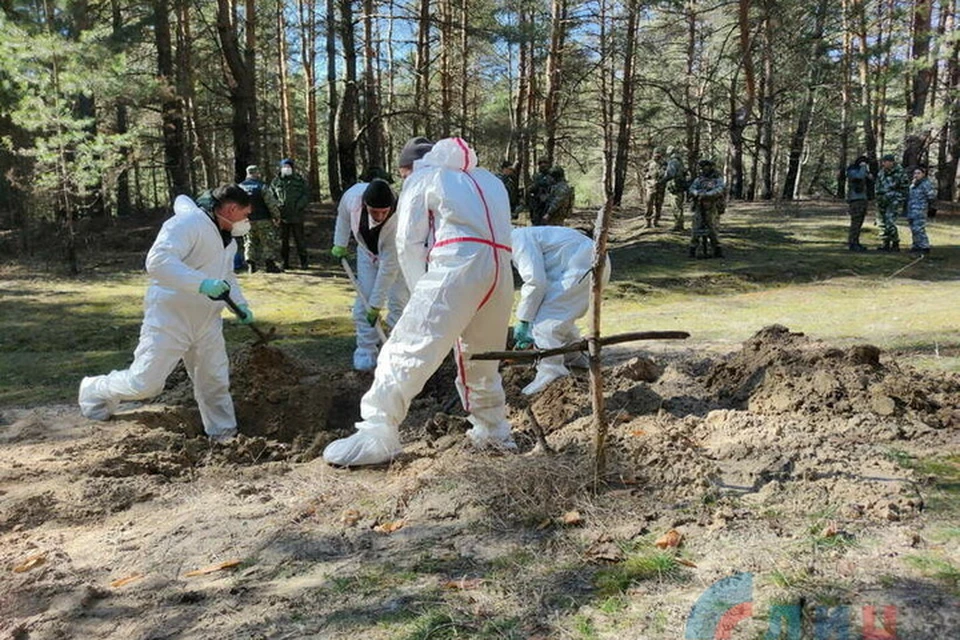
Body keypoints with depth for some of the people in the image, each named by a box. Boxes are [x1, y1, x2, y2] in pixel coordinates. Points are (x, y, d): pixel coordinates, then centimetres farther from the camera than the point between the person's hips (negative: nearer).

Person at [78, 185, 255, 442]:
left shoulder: (228, 240, 13)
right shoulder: (188, 223, -19)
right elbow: (158, 261, -31)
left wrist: (241, 305, 12)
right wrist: (202, 284, -38)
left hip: (207, 323, 8)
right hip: (169, 319, -8)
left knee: (215, 383, 9)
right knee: (144, 382, -2)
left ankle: (226, 436, 22)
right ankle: (95, 391, 26)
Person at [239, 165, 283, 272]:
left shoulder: (240, 187, 3)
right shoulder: (261, 186, -11)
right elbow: (271, 203, -13)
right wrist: (277, 216, -3)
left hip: (247, 220, 5)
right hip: (262, 220, -5)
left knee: (250, 243, 15)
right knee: (269, 243, 4)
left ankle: (251, 264, 13)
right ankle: (270, 264, 3)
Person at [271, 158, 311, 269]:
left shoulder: (300, 180, 3)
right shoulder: (276, 181, 7)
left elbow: (306, 195, 1)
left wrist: (298, 206, -13)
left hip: (297, 216, -2)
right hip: (282, 216, 2)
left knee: (299, 239, 2)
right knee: (283, 240, 7)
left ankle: (303, 262, 11)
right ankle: (285, 262, 16)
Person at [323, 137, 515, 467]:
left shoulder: (421, 178, 19)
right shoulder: (490, 180, 34)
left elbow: (409, 244, 8)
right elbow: (500, 231, 21)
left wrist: (423, 294, 11)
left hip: (457, 263, -6)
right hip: (501, 269, 6)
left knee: (408, 350, -5)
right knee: (481, 354, 21)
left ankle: (377, 436, -8)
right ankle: (493, 431, 32)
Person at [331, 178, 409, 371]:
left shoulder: (397, 220, -41)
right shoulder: (354, 194, -33)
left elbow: (388, 267, -36)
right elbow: (343, 213, -5)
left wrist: (376, 305, -31)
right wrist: (340, 244, 0)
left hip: (396, 256, -3)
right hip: (367, 252, 3)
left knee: (398, 302, -6)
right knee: (364, 299, -1)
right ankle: (366, 351, 9)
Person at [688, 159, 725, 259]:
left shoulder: (717, 179, -3)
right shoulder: (699, 179, 7)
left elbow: (720, 190, -21)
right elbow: (692, 190, -4)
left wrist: (706, 194, -31)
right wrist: (698, 193, -25)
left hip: (712, 209, -3)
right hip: (700, 209, 3)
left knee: (711, 230, -1)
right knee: (697, 230, -2)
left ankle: (717, 251, 10)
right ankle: (692, 250, 4)